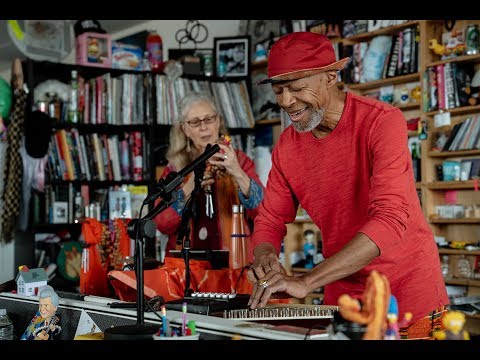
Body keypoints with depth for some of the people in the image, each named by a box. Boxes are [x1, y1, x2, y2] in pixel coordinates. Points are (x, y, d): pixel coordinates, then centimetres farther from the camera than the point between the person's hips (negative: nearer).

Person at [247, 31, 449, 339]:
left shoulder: (382, 121, -20)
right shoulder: (286, 146, -3)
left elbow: (390, 220, -31)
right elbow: (270, 220, 5)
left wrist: (306, 282, -37)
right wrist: (265, 258, -20)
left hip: (408, 291, -4)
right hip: (342, 295, 4)